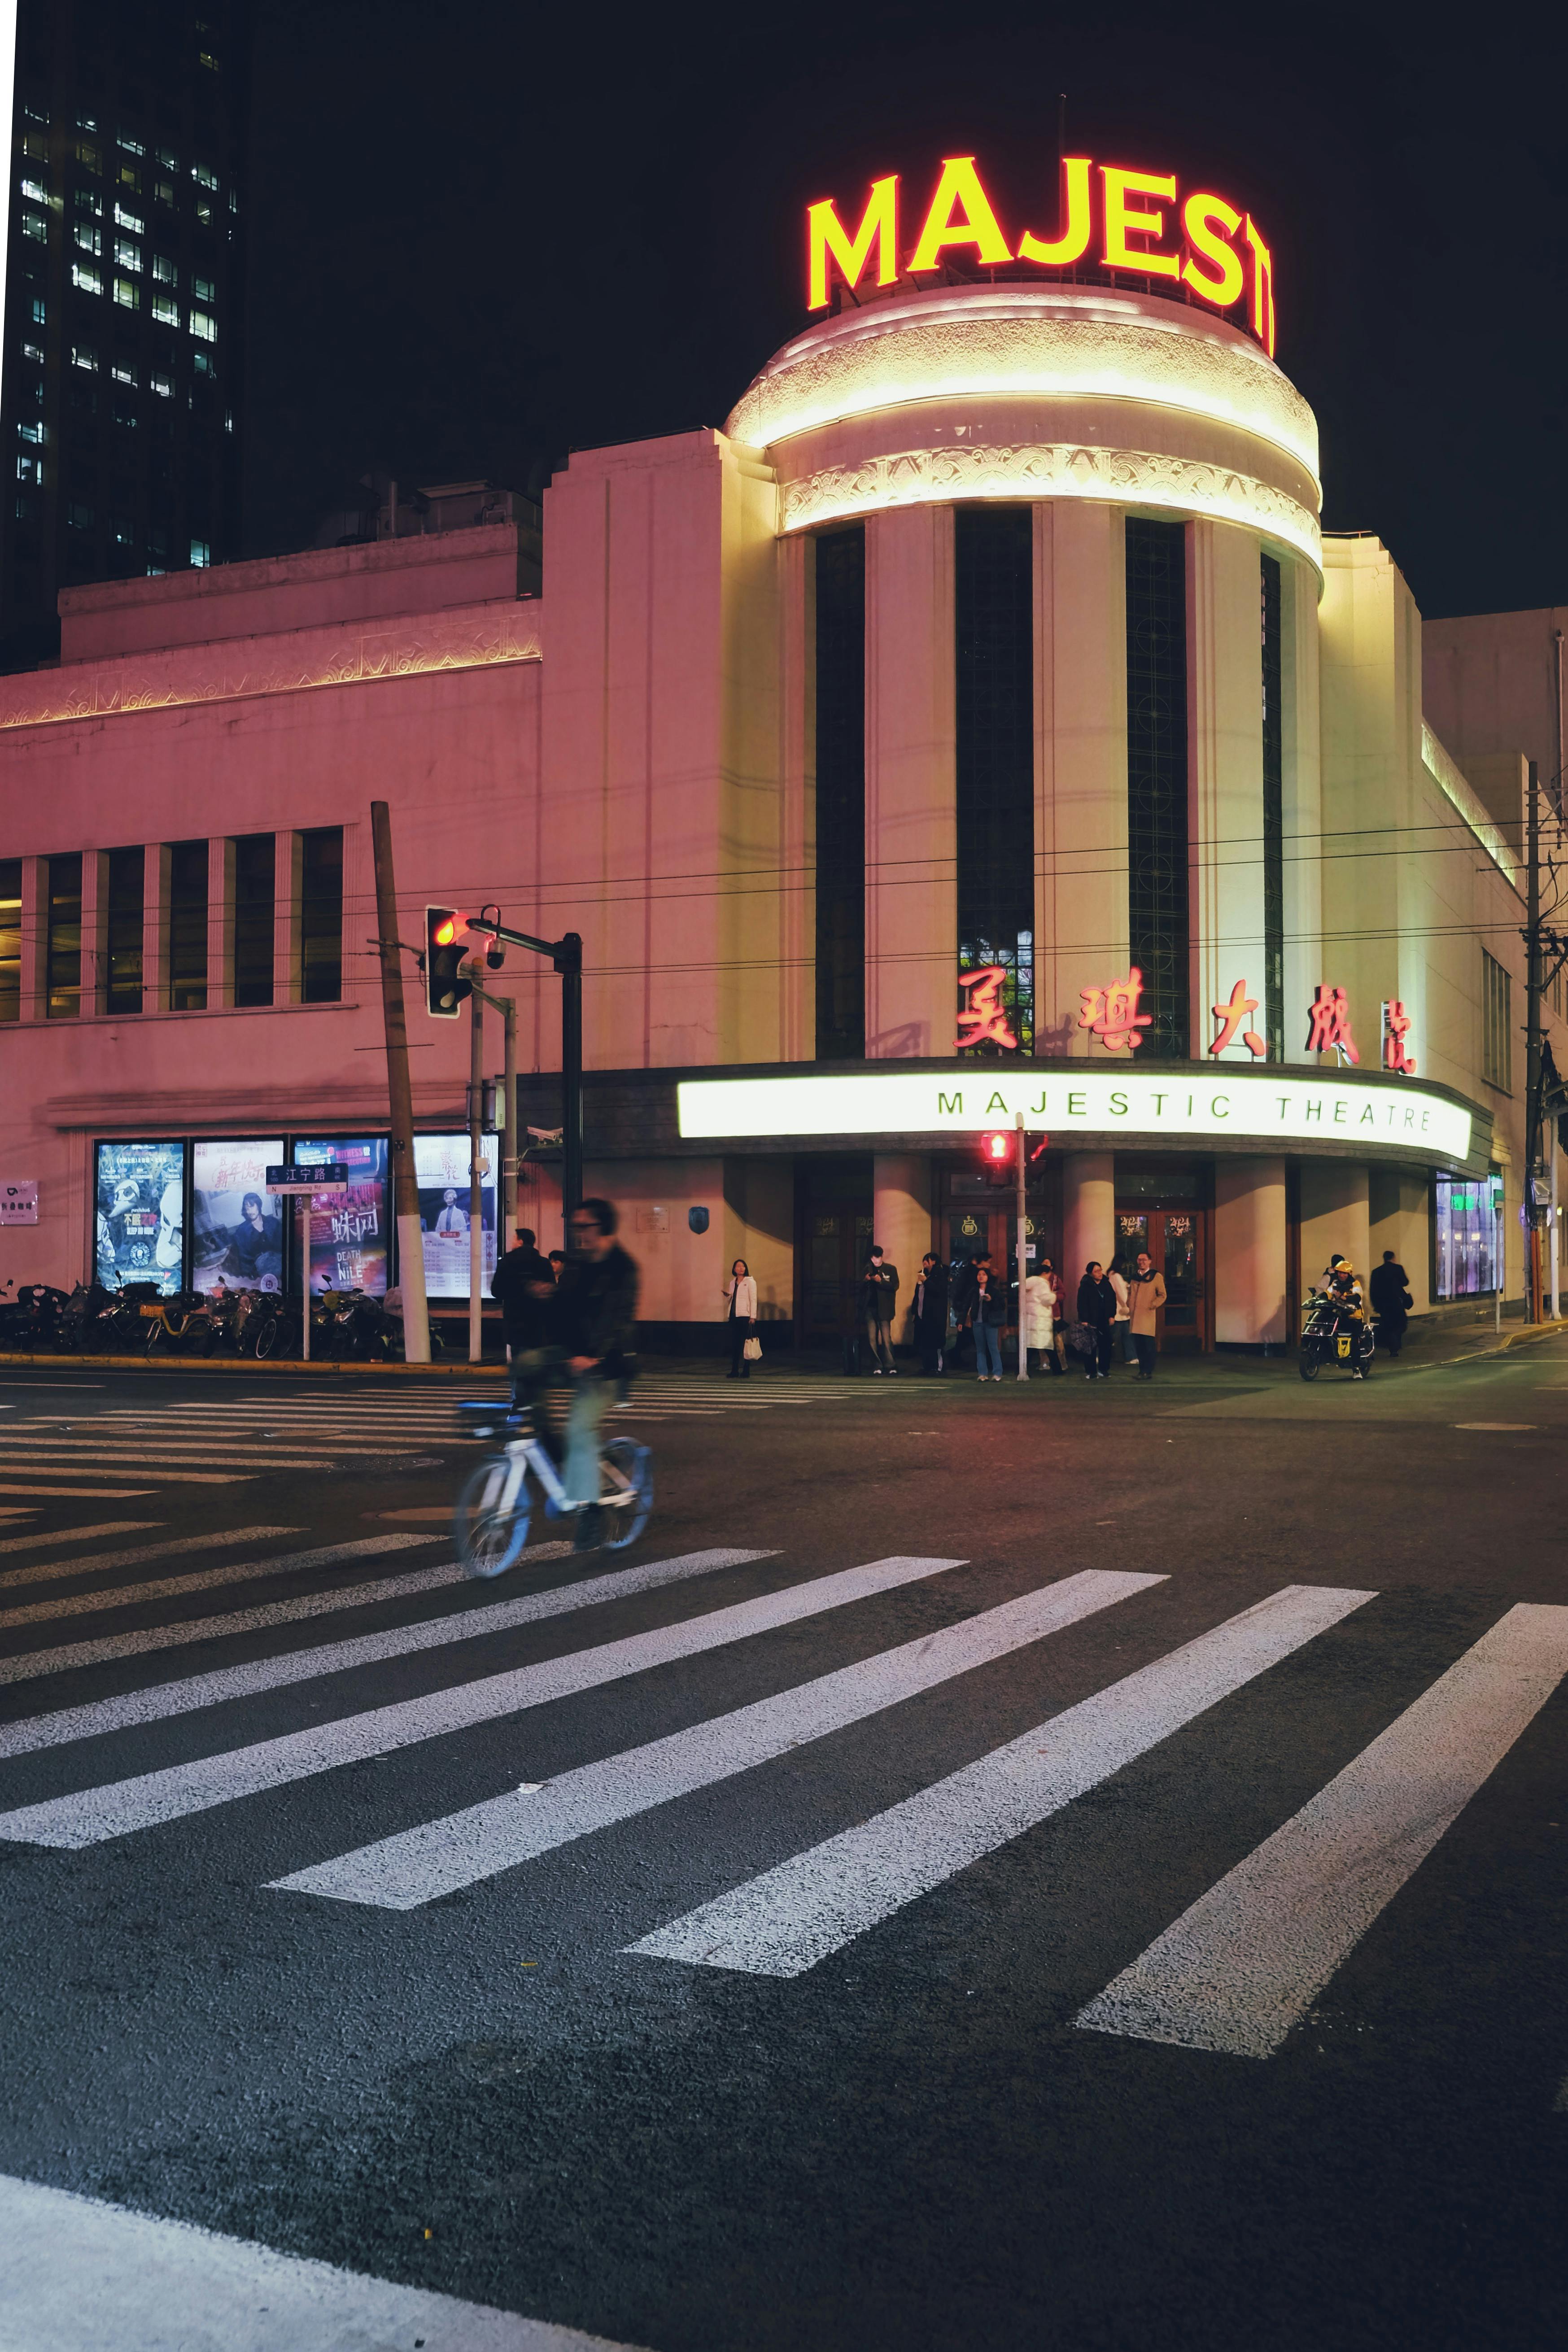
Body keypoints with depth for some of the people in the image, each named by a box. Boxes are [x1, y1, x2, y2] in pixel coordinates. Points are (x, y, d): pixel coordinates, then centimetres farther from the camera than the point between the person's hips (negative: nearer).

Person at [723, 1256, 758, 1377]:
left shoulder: (750, 1282, -1)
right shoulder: (732, 1283, 15)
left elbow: (753, 1300, -6)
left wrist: (753, 1317, -12)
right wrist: (727, 1295, 1)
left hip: (745, 1317, -5)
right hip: (734, 1317, 5)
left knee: (745, 1344, -4)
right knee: (734, 1344, 4)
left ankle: (746, 1371, -1)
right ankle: (734, 1371, 7)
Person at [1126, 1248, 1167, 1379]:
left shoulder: (1156, 1276, -1)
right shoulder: (1135, 1276, 15)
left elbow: (1162, 1296, -2)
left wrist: (1151, 1306, -10)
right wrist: (1129, 1304, 10)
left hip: (1147, 1316, -5)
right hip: (1135, 1316, 5)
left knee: (1149, 1346, -4)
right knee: (1138, 1346, 8)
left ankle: (1148, 1372, 0)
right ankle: (1142, 1370, 16)